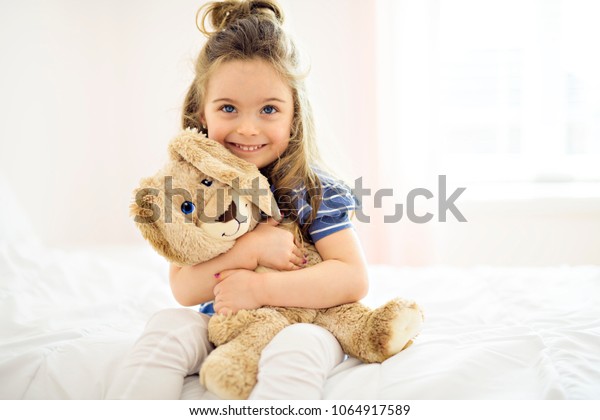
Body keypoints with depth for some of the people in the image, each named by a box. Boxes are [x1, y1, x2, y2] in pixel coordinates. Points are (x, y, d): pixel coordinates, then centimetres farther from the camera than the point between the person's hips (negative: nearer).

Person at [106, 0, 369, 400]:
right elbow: (184, 289, -10)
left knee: (295, 350, -36)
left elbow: (354, 279, -21)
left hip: (302, 323, -3)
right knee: (167, 327, -23)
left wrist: (258, 287, -28)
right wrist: (250, 248, -26)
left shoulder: (313, 188, -14)